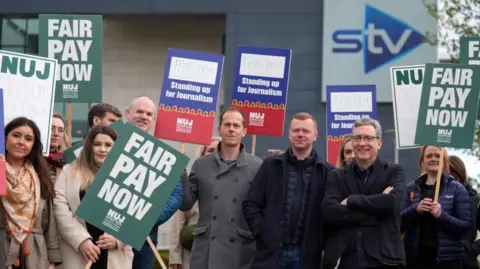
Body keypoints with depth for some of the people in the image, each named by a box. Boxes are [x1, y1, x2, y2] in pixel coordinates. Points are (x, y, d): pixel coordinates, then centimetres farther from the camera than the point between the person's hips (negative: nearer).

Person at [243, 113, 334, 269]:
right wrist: (262, 232, -4)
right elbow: (251, 203, 6)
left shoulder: (327, 172, 5)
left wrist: (322, 243, -6)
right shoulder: (271, 165, 8)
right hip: (271, 251, 0)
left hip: (306, 255, 0)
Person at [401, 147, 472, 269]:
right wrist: (415, 209, -16)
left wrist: (442, 215, -20)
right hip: (415, 258, 2)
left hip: (447, 259, -2)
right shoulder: (411, 188, 10)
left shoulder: (457, 189, 2)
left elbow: (466, 225, -4)